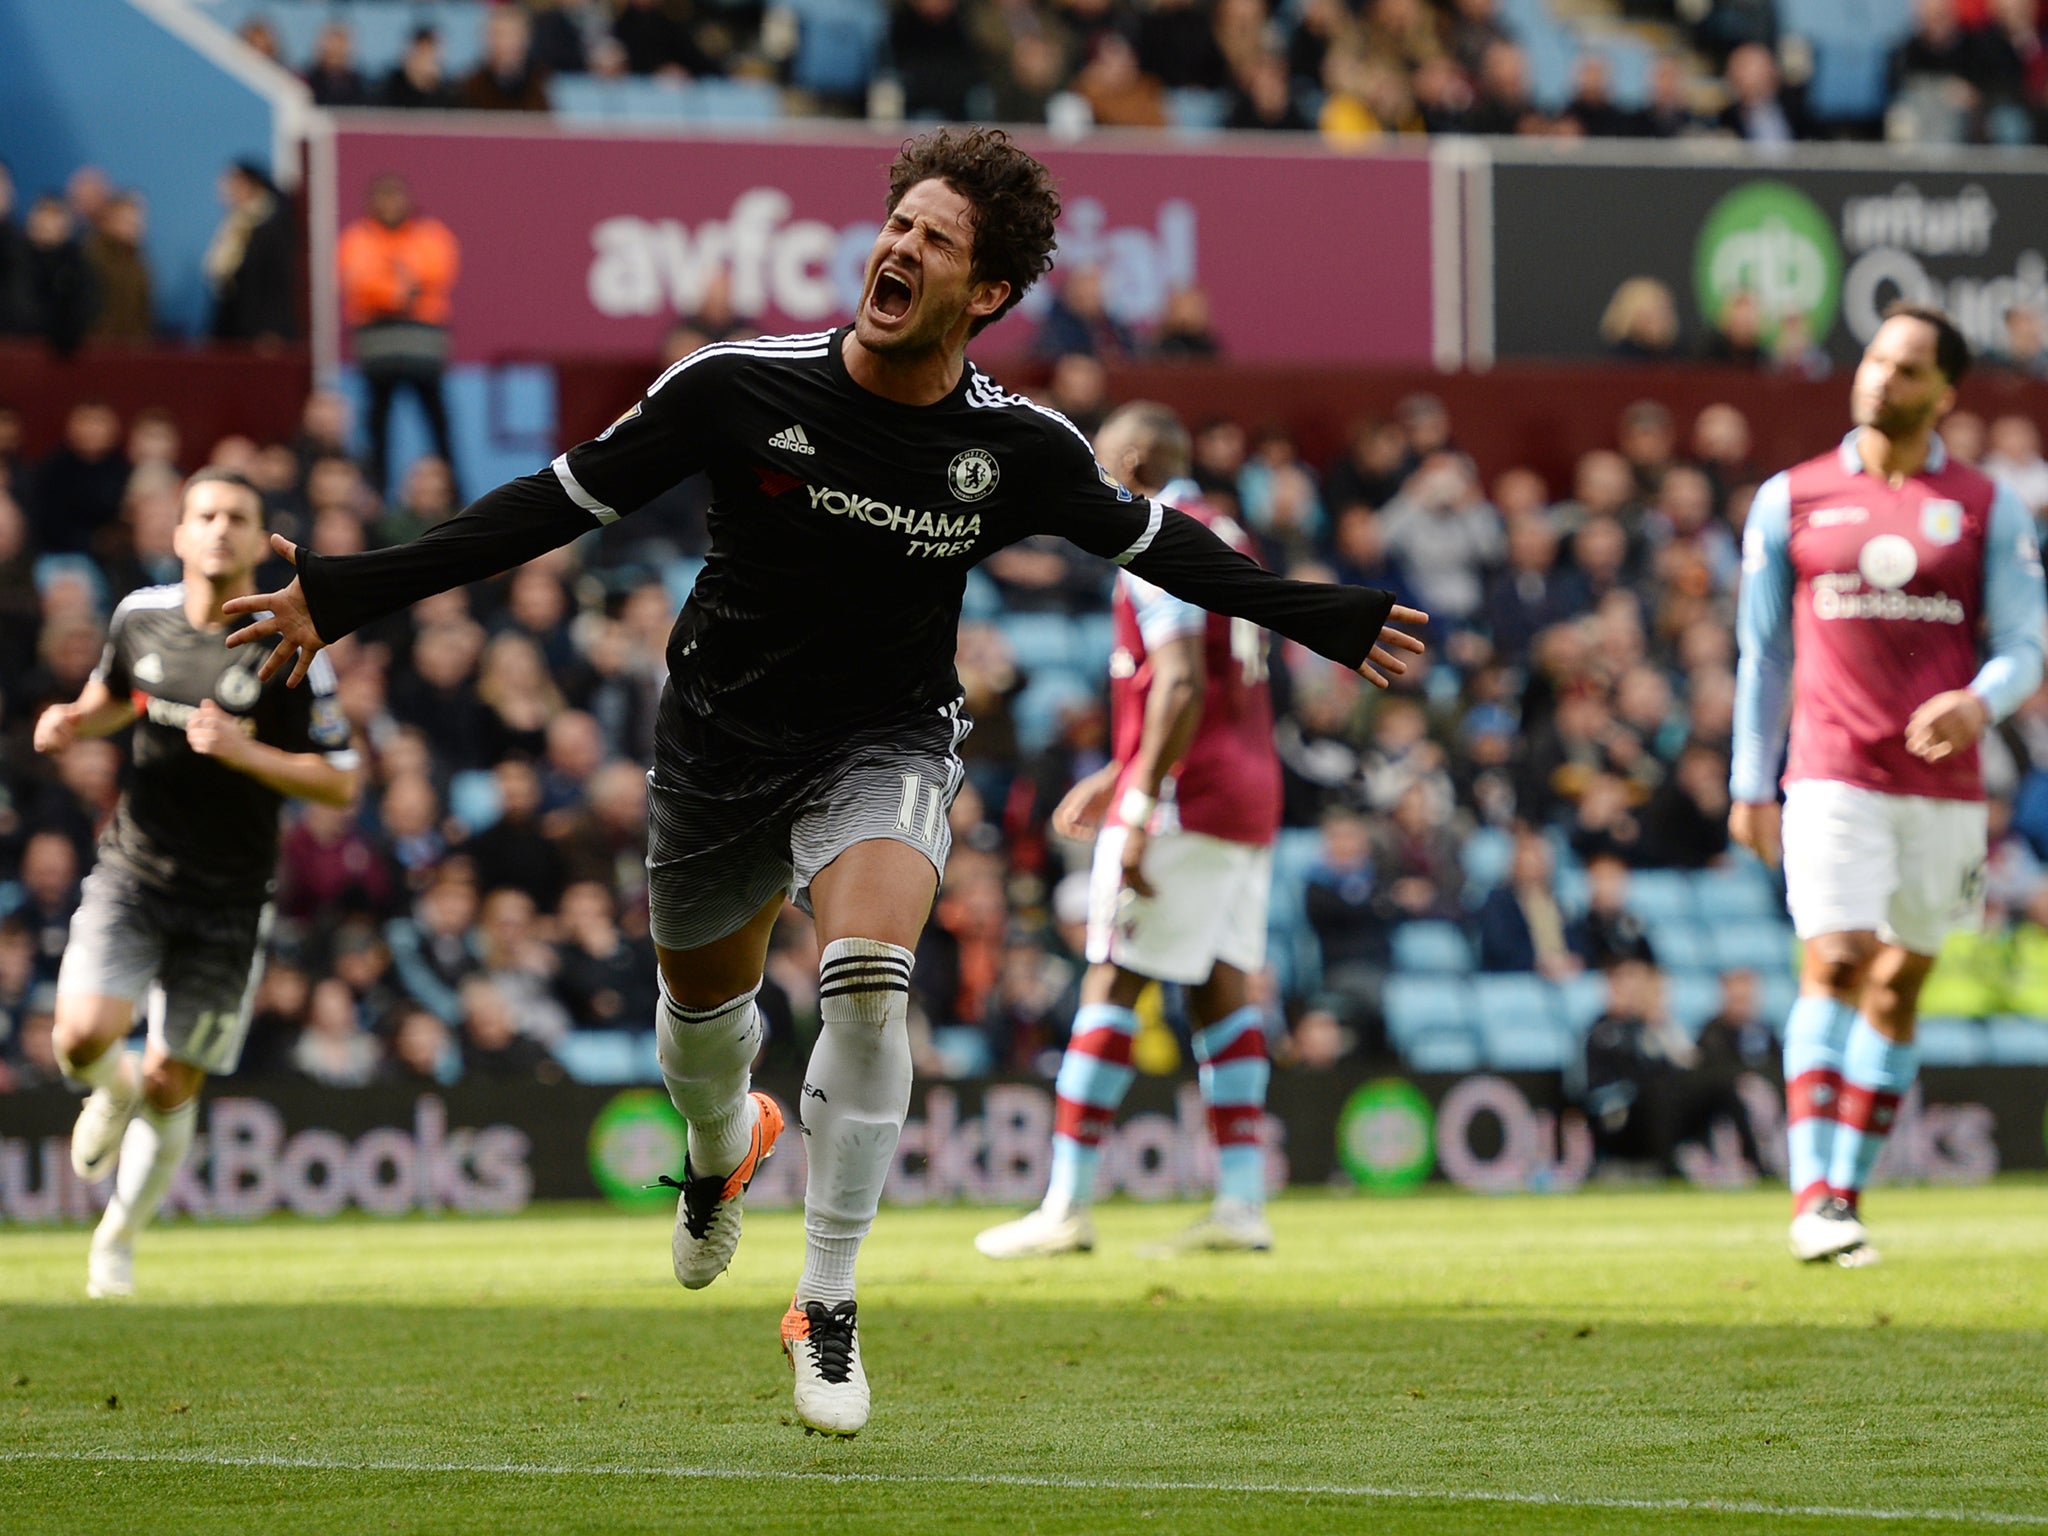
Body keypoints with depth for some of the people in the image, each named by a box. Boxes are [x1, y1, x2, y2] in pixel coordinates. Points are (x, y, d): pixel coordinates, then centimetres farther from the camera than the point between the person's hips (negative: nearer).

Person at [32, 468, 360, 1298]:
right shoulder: (139, 616, 0)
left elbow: (339, 782, -10)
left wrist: (244, 751, -24)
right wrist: (74, 721, -1)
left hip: (228, 901, -2)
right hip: (132, 874, 2)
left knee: (170, 1087, 2)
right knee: (84, 1036, -20)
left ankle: (119, 1240, 27)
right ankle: (113, 1095, 18)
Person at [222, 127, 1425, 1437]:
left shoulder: (1019, 448, -16)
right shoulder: (742, 388, -19)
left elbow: (1152, 541, 4)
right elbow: (560, 503, -11)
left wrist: (1323, 620, 5)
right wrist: (351, 594, -14)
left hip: (887, 743, -1)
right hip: (725, 733, 1)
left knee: (870, 977, -28)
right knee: (702, 1006, 18)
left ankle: (829, 1310, -15)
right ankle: (725, 1144, 58)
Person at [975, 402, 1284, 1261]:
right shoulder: (1229, 540, 20)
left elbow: (1182, 686, -21)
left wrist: (1138, 809, -22)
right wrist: (1118, 777, 28)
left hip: (1185, 801, -9)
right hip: (1250, 796, 9)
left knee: (1111, 988, -6)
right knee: (1223, 989, 7)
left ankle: (1067, 1206, -7)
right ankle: (1242, 1204, 0)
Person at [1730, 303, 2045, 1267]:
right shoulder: (1791, 501, 6)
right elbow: (1762, 652, 11)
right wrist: (1750, 787, 7)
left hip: (1942, 785, 2)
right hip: (1833, 778, -2)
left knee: (1899, 987, 7)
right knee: (1835, 964, -16)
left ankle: (1849, 1191, 16)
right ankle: (1813, 1199, -21)